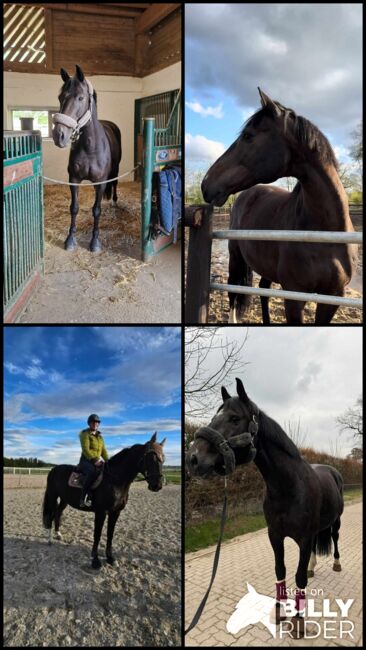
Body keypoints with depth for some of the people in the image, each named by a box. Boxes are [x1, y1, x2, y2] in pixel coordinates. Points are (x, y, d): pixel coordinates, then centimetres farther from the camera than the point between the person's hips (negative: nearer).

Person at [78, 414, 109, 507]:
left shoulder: (99, 436, 17)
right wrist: (95, 460, -22)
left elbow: (103, 451, 16)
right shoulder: (85, 434, -5)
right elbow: (86, 450, -15)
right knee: (93, 472, -38)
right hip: (86, 461, -7)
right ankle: (84, 498, -39)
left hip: (97, 461, 7)